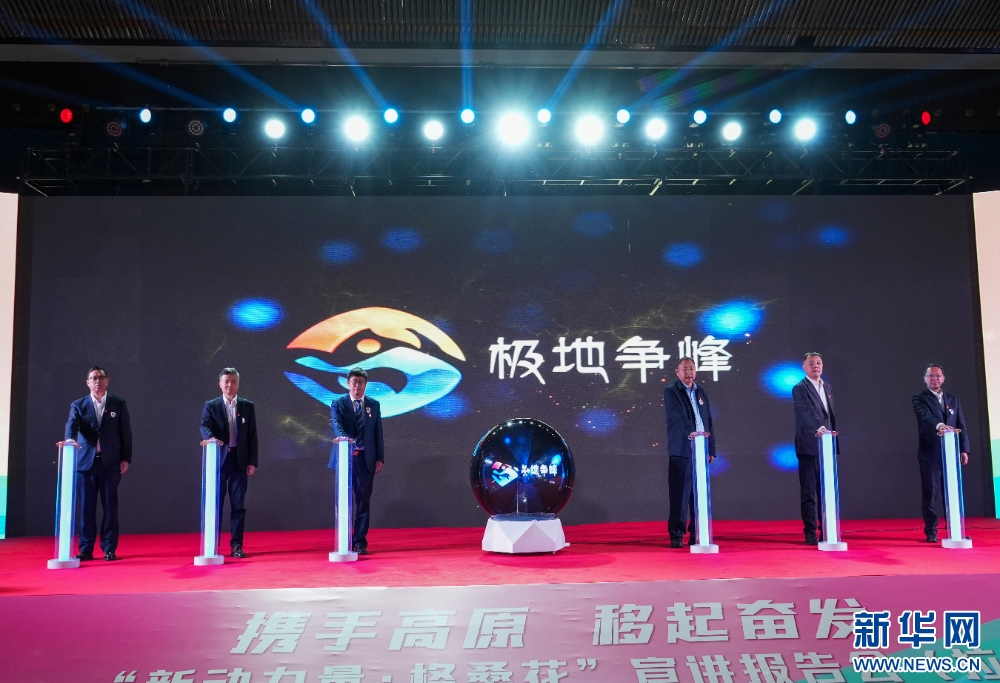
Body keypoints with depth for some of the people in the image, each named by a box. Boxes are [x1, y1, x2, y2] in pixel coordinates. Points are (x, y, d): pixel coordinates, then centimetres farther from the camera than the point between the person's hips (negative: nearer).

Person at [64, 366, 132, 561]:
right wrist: (70, 439, -31)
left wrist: (125, 458, 0)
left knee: (110, 507, 2)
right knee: (87, 507, 3)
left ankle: (109, 549, 9)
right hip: (86, 462, 1)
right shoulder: (78, 405, 8)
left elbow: (126, 432, 6)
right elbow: (72, 424, -9)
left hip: (111, 462, 0)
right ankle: (86, 549, 11)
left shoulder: (119, 404, 8)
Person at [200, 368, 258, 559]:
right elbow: (205, 426, -9)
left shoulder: (248, 406, 9)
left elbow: (252, 436, 8)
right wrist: (210, 438, -32)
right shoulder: (211, 406, 7)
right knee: (215, 503, 2)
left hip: (239, 460, 1)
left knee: (238, 505, 2)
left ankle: (237, 545, 7)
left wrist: (252, 462, 1)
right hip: (218, 459, -1)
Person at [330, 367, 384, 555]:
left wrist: (380, 458, 3)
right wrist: (343, 437, -38)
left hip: (366, 459, 2)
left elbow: (378, 433, 9)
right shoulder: (338, 404, 2)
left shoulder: (374, 405, 10)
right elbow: (336, 425, -16)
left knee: (363, 501, 3)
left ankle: (360, 543, 10)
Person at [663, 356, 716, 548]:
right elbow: (677, 416, -17)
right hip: (682, 451, -5)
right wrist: (690, 432, -34)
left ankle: (697, 536, 14)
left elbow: (709, 422, 19)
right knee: (680, 495, -5)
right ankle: (676, 536, 2)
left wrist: (711, 449, 13)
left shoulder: (701, 393, 18)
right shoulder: (671, 391, -1)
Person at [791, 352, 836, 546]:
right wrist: (819, 428, -37)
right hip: (809, 446, -6)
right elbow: (807, 412, -22)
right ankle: (810, 532, 3)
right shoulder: (800, 389, -7)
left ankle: (826, 530, 17)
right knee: (809, 491, -2)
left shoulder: (827, 387, 17)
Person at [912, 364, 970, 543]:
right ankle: (931, 532, 2)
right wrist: (940, 425, -38)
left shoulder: (953, 399, 16)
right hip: (930, 454, -4)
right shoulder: (920, 399, 2)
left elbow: (961, 425, 12)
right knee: (930, 493, -2)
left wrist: (964, 449, 3)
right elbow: (925, 416, -19)